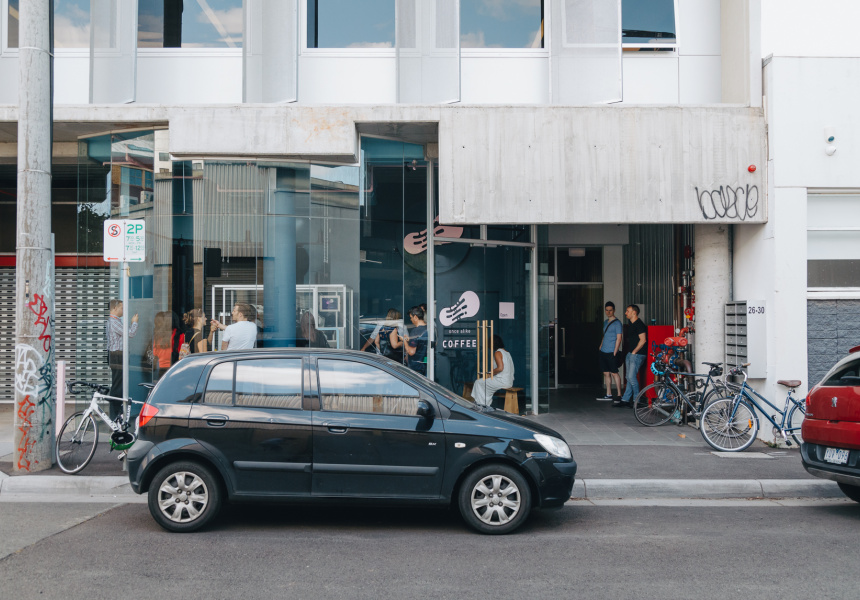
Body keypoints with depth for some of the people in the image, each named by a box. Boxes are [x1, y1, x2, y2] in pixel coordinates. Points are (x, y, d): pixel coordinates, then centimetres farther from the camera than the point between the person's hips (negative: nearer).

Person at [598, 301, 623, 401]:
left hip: (611, 353, -8)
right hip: (603, 352, 8)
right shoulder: (605, 322, 17)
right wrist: (600, 348, 16)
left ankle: (619, 395, -2)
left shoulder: (617, 323, -7)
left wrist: (614, 353, -15)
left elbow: (618, 339, -11)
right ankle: (608, 395, 15)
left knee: (614, 373, -6)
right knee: (606, 373, 9)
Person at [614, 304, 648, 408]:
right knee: (629, 377, 10)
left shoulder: (639, 324, -15)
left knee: (632, 377, -11)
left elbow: (643, 340, -19)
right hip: (631, 353, 9)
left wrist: (634, 352, -14)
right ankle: (625, 400, 13)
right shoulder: (630, 323, 14)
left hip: (637, 354, -9)